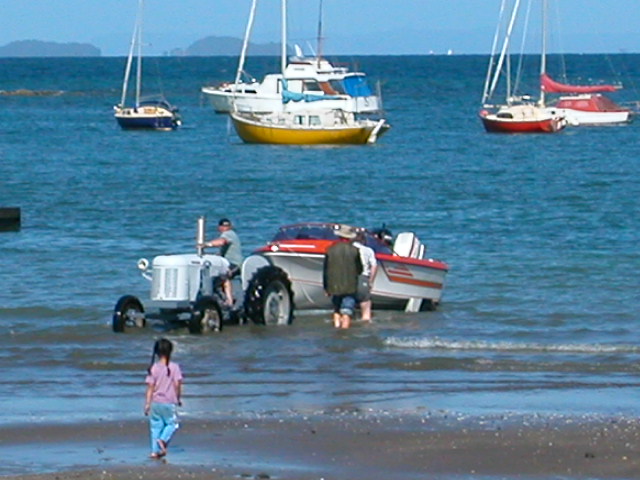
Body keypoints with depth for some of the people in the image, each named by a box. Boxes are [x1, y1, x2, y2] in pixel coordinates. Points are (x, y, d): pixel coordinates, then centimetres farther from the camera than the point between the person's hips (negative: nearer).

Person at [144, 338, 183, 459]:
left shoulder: (153, 368, -3)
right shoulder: (174, 367, -7)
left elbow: (150, 388, -3)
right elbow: (177, 384, -8)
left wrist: (147, 404, 0)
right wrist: (178, 398, 8)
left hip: (155, 402, 2)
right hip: (169, 402, -2)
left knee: (155, 426, 10)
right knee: (172, 424, 12)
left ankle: (155, 450, 8)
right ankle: (163, 440, -13)